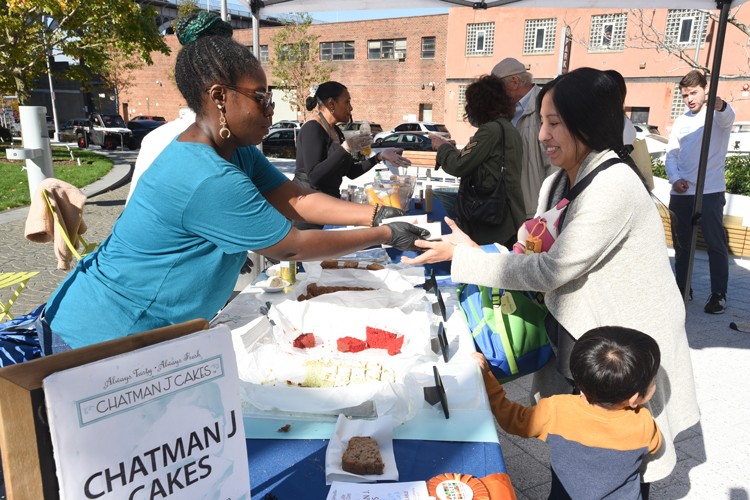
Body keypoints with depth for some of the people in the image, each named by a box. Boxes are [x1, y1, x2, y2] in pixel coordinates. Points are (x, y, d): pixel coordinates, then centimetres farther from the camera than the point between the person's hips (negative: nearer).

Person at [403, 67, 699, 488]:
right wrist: (482, 253, -8)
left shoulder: (614, 186, -26)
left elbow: (550, 270, -26)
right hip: (575, 336, 8)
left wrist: (464, 256, -21)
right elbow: (547, 260, 5)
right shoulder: (558, 184, 3)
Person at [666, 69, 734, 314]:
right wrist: (675, 178, -8)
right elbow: (671, 154, 11)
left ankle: (719, 294, 7)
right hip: (680, 193, 5)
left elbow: (727, 117, -27)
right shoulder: (681, 121, 14)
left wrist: (720, 105, -52)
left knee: (715, 243, 0)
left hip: (710, 192, -5)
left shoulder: (717, 115, -2)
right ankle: (682, 288, 24)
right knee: (681, 243, 12)